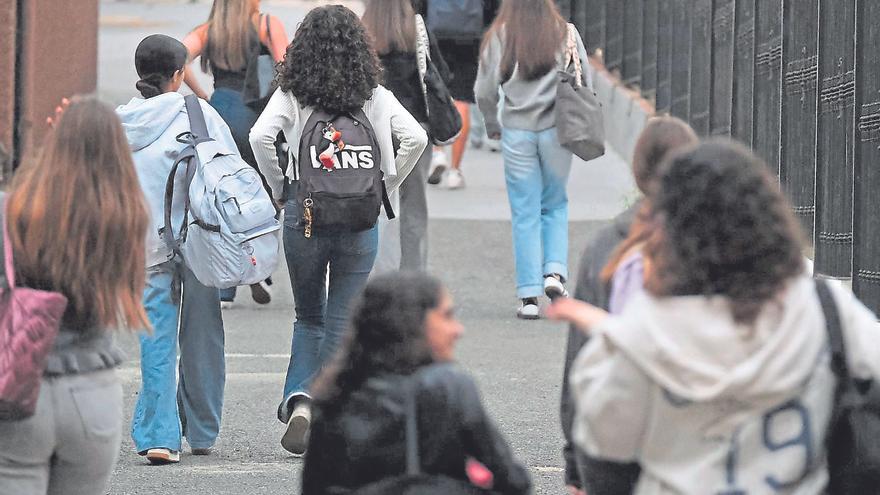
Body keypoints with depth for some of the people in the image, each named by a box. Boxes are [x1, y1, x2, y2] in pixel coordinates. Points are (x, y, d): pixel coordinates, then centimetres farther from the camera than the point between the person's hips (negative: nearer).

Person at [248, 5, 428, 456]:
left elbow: (261, 136, -16)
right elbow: (415, 138, -7)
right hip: (360, 217, 0)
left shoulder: (292, 95, -2)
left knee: (308, 318, 18)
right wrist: (385, 188, 5)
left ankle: (298, 399, -4)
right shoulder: (373, 96, 2)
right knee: (342, 323, 8)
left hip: (304, 215, 0)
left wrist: (280, 187, -2)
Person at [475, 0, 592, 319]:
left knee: (525, 213, 5)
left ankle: (529, 296, 3)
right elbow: (585, 83, 1)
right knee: (555, 205, 18)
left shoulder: (500, 36, -3)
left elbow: (485, 91, -1)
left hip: (517, 132, 0)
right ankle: (555, 270, -1)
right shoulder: (566, 33, -2)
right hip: (557, 131, 0)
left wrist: (492, 125, 17)